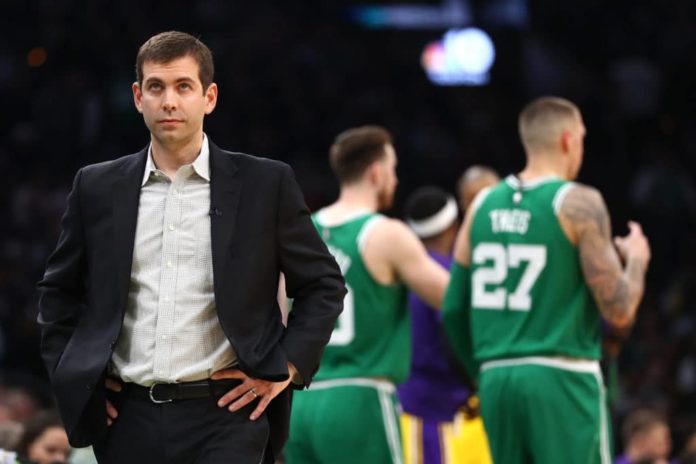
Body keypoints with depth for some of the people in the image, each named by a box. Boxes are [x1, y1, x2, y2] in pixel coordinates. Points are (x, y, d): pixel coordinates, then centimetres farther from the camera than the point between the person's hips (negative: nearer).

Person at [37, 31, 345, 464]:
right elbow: (59, 290, 20)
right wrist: (70, 372, 9)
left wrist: (285, 367, -1)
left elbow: (323, 285, 8)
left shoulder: (266, 184, 2)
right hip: (129, 419, 3)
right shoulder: (98, 188, 9)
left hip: (224, 414, -3)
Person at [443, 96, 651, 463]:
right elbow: (619, 310, -10)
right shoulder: (578, 203, -8)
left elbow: (453, 310, 12)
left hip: (496, 378, 6)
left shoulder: (483, 204, 10)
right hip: (562, 379, -6)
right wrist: (636, 261, 9)